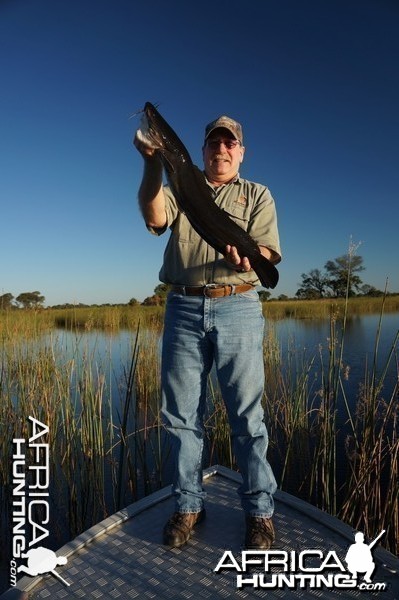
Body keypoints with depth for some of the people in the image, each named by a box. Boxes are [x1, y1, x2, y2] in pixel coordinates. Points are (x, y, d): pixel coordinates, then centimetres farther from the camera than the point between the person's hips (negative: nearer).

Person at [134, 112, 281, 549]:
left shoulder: (257, 195, 16)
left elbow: (268, 250, 1)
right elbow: (154, 217, -4)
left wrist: (246, 257, -22)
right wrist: (153, 163, -18)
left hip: (238, 307, -1)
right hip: (183, 308, 2)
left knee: (246, 413, 1)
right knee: (181, 412, 7)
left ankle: (259, 510, 18)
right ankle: (188, 505, 23)